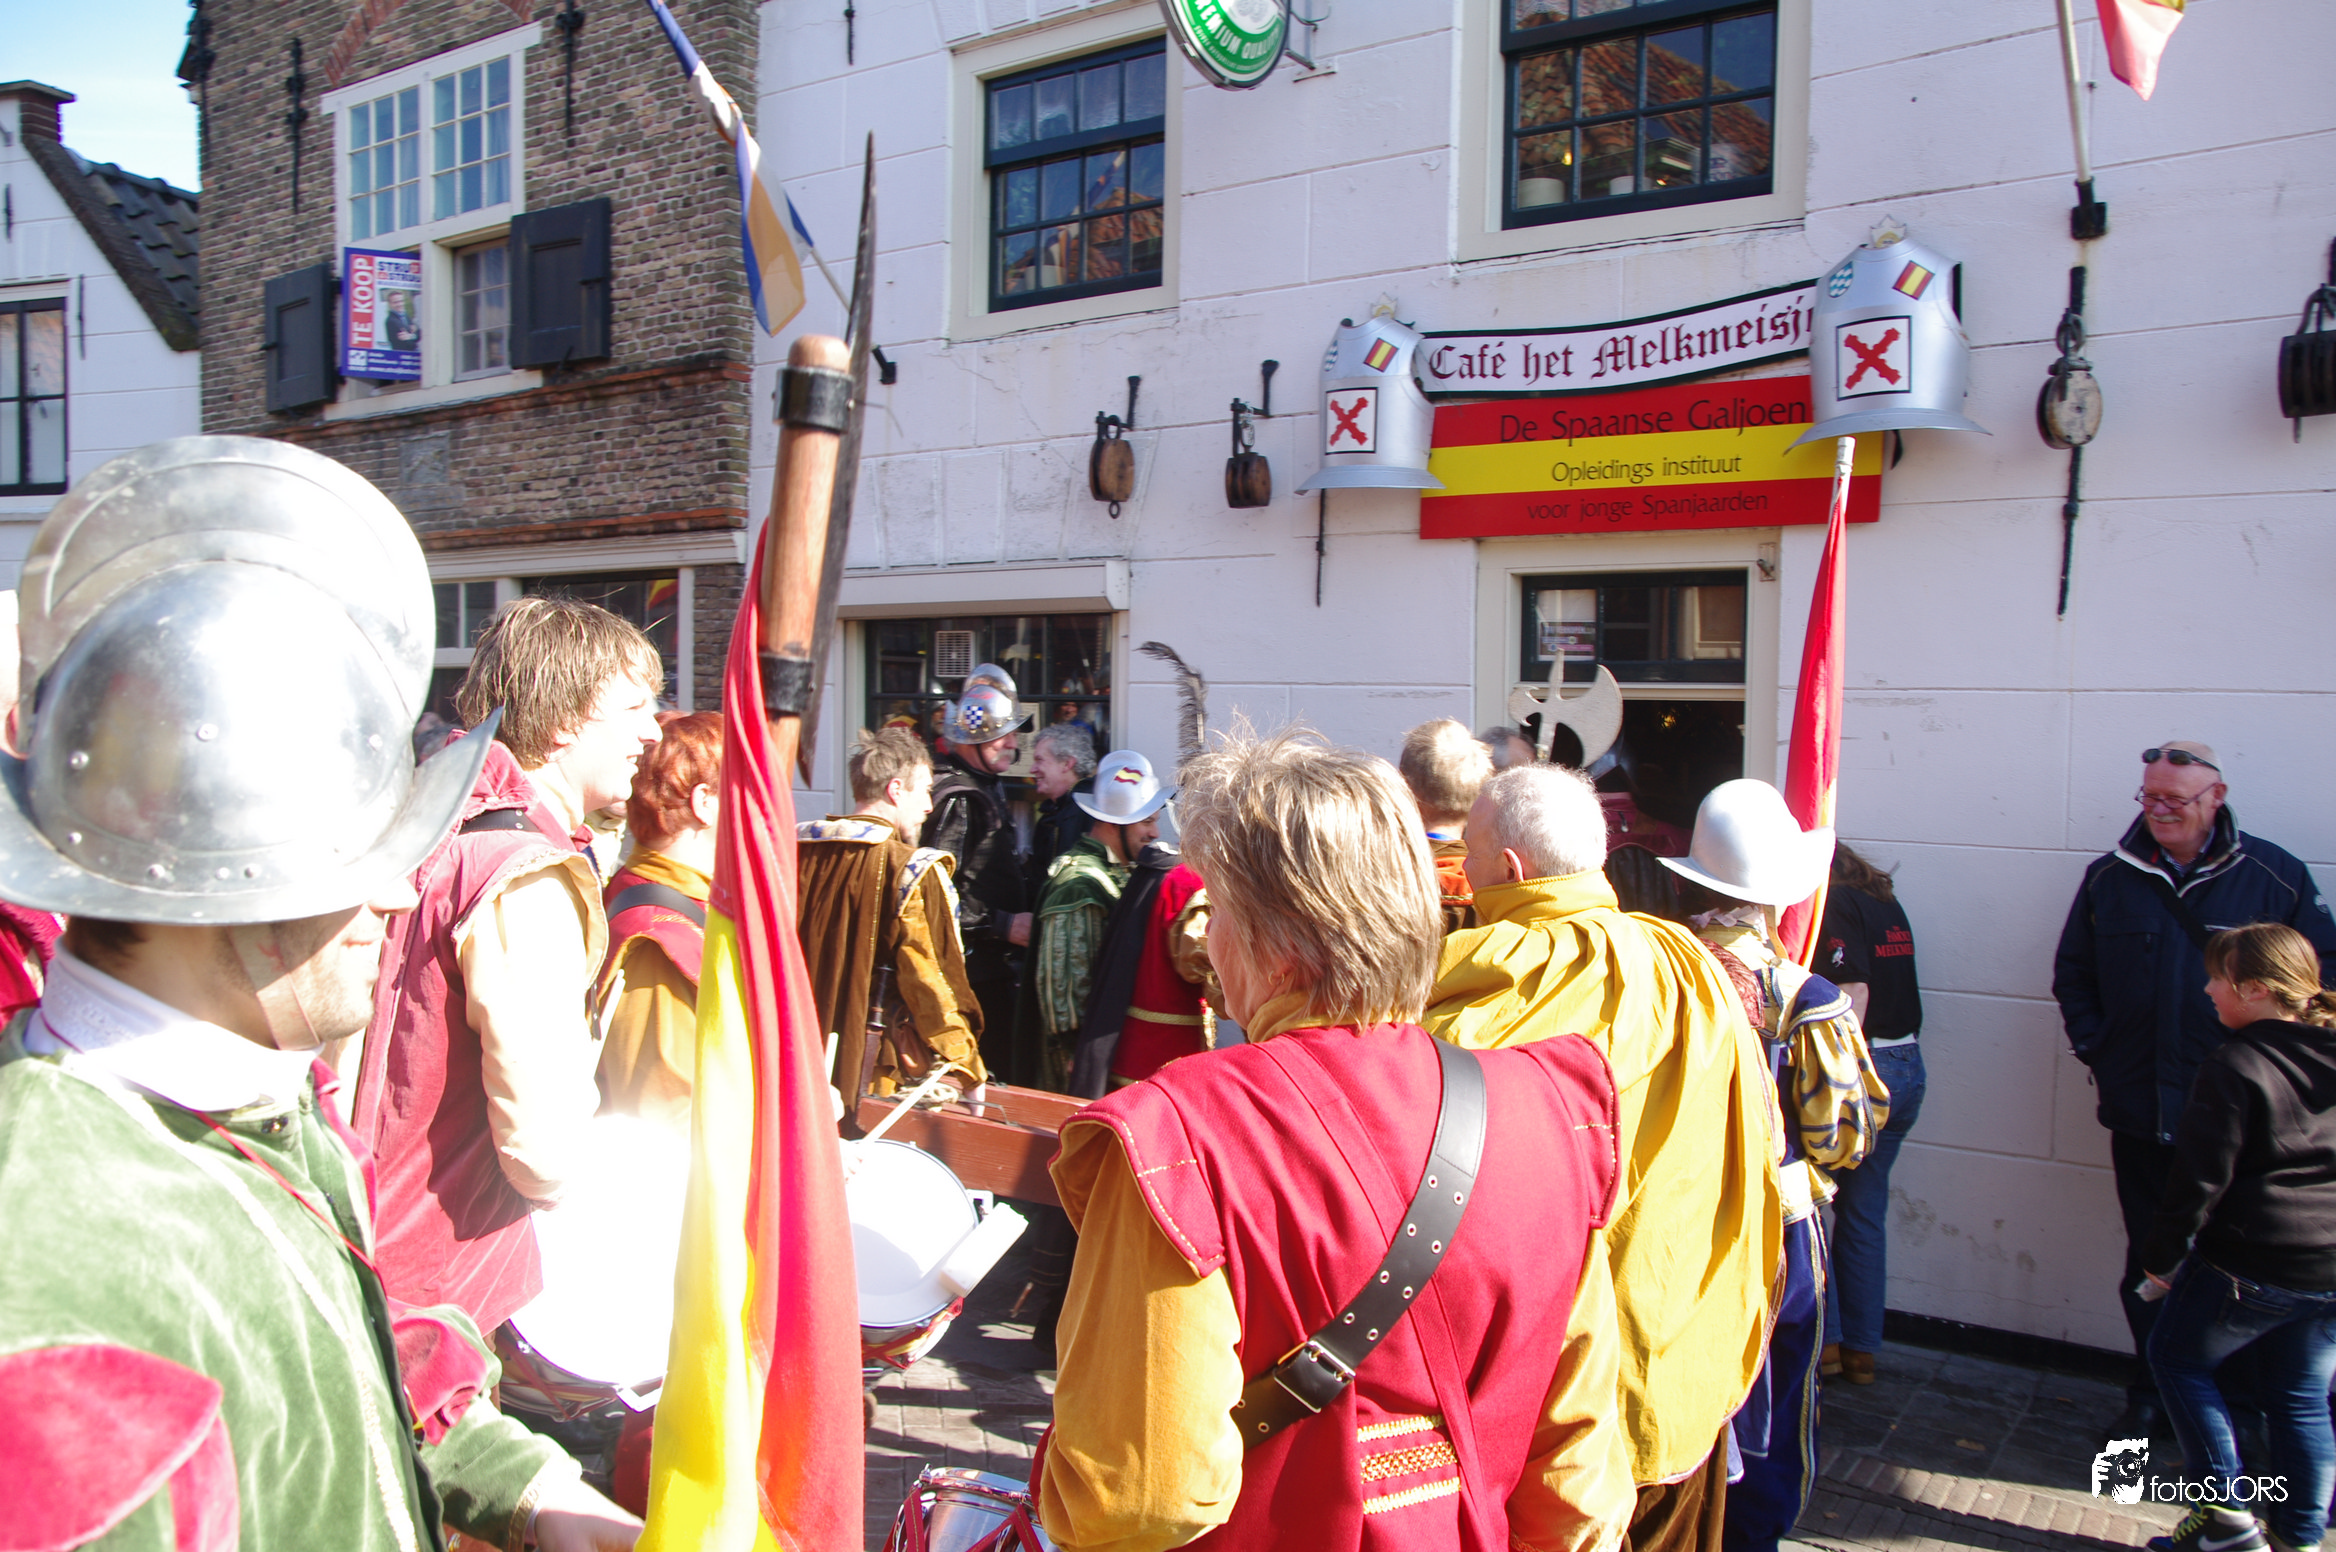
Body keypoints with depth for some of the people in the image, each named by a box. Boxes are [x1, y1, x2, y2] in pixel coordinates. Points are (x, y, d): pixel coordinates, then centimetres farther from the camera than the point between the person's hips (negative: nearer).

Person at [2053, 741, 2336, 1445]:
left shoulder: (2275, 876, -2)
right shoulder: (2110, 878, 5)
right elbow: (2072, 975, 14)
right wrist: (2096, 1050, 4)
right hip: (2138, 1111, 2)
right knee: (2147, 1259, 11)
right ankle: (2152, 1396, 25)